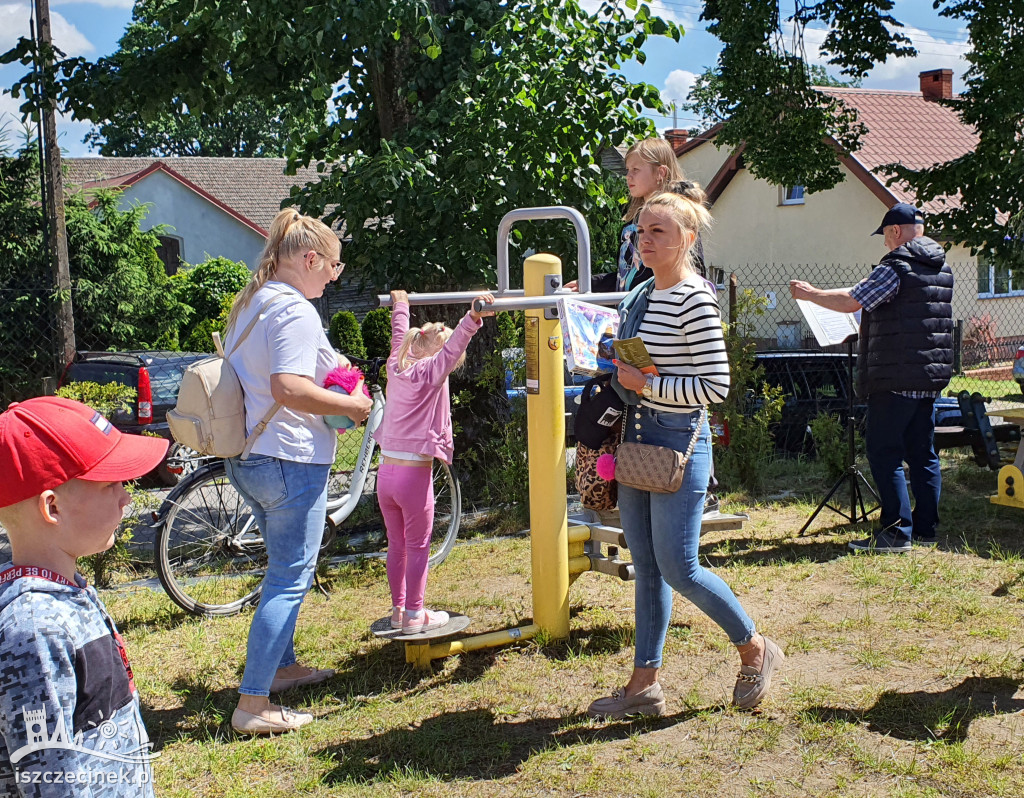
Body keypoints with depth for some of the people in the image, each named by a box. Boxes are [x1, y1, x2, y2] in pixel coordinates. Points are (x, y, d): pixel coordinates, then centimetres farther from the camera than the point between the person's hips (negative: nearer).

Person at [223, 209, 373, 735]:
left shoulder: (249, 302, 13)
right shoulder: (296, 311, -18)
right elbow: (289, 388, -29)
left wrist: (334, 379, 18)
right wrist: (350, 405, -16)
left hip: (246, 456, 10)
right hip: (290, 460, -10)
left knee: (286, 569, 24)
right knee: (289, 579, -4)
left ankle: (282, 666, 37)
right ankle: (253, 704, -2)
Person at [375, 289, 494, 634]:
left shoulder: (396, 366, 9)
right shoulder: (431, 372, -10)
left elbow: (399, 336, 26)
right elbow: (452, 346, -27)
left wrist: (400, 306, 43)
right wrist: (473, 317, -40)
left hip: (386, 471, 7)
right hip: (414, 473, -7)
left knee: (396, 544, 16)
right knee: (418, 546, 5)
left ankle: (398, 610, 26)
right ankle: (414, 615, 12)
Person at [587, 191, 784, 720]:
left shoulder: (694, 300, -14)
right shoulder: (638, 296, 11)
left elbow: (716, 385, -18)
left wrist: (646, 384, -17)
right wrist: (618, 371, 7)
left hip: (678, 443, -8)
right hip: (636, 441, 8)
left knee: (678, 568, -4)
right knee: (645, 568, 11)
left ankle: (755, 650, 19)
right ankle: (644, 685, 19)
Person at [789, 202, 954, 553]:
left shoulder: (897, 266, -13)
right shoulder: (942, 268, 15)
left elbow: (852, 301, -16)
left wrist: (810, 293, -2)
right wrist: (873, 287, 38)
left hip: (896, 377, -9)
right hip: (930, 378, 9)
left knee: (884, 453, -4)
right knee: (922, 454, 12)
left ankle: (896, 531, -6)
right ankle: (925, 528, 16)